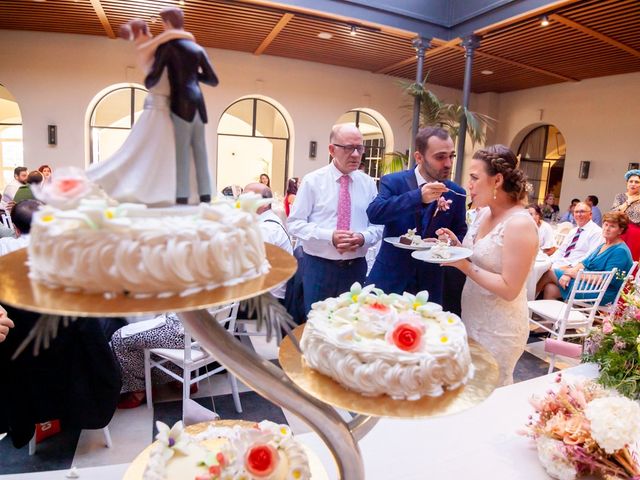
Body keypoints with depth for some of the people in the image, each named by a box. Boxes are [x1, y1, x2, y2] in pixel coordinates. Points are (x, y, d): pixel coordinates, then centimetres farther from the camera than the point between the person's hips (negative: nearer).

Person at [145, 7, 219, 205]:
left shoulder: (166, 45, 1)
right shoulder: (198, 48, 18)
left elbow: (153, 78, -3)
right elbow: (213, 80, 18)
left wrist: (147, 85, 20)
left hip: (182, 103, -6)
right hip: (198, 103, 6)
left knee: (181, 152, -8)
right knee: (199, 151, 4)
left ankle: (182, 198, -12)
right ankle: (205, 197, 2)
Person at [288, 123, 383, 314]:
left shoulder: (368, 183, 5)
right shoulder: (313, 181, -4)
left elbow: (378, 225, 6)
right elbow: (295, 223, -7)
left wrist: (363, 237, -16)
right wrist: (329, 236, -20)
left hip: (356, 267, 3)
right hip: (319, 266, -2)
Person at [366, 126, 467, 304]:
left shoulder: (456, 193, 2)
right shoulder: (393, 182, -6)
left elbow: (460, 235, 10)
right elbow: (374, 214, -23)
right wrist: (418, 196, -33)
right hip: (389, 280, -2)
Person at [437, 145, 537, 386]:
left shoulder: (520, 224, -21)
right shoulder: (484, 213, 4)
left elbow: (509, 289, -23)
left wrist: (464, 266, -24)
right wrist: (457, 246, -3)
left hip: (498, 329, -8)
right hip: (472, 318, 8)